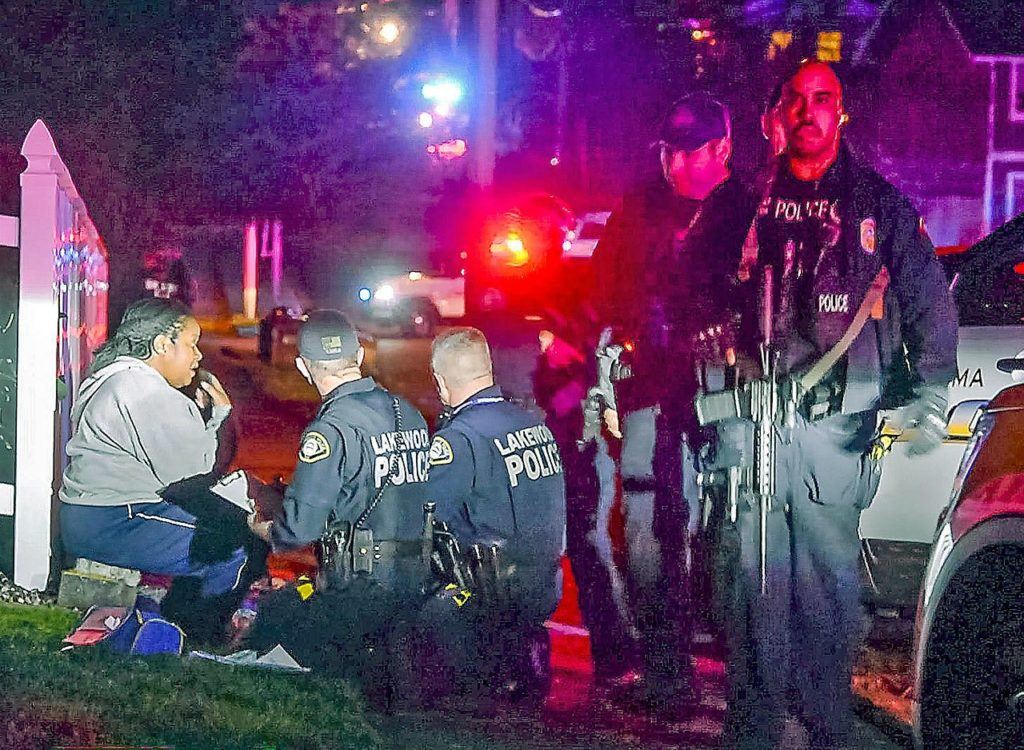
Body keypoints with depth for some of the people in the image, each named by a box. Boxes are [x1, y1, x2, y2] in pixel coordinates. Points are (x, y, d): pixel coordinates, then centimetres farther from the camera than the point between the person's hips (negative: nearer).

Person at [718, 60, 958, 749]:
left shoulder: (879, 205, 10)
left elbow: (931, 303, 10)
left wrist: (930, 396, 0)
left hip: (835, 425, -1)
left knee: (830, 581, -2)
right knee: (755, 579, 1)